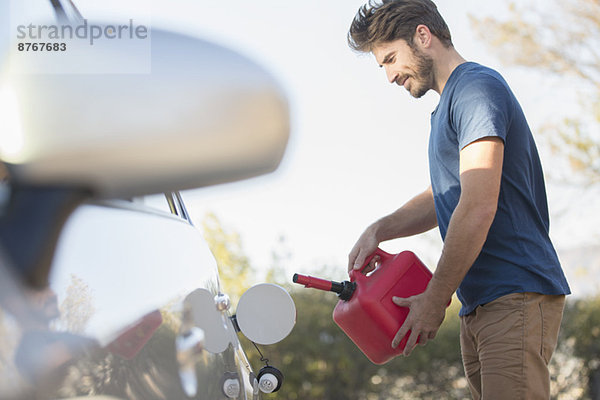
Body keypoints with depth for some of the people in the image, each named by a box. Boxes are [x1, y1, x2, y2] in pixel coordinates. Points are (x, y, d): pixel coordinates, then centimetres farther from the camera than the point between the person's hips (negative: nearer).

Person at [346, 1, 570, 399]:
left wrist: (435, 299, -13)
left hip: (517, 296, -10)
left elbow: (478, 208, -19)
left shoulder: (477, 87, -10)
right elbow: (444, 198, 29)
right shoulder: (450, 103, 23)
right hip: (480, 306, 10)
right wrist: (378, 231, 11)